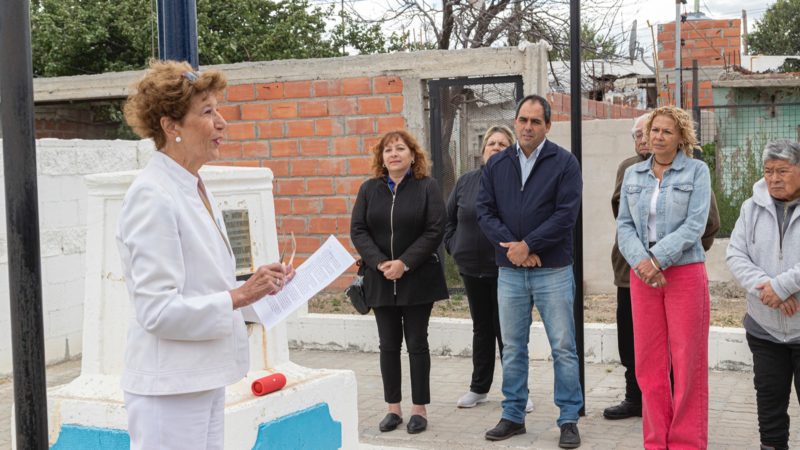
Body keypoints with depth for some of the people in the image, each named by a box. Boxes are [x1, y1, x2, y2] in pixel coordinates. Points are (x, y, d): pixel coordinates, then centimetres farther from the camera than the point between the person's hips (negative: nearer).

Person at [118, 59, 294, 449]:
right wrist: (238, 297, -20)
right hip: (169, 387, -9)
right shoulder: (151, 196, -16)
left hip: (205, 380, 9)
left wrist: (256, 286, 4)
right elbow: (157, 310, -21)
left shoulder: (197, 190, 11)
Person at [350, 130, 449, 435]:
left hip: (418, 279, -3)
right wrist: (380, 263, -13)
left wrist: (404, 263, -16)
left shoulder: (427, 187, -1)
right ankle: (393, 408, 16)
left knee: (417, 343, 3)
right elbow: (358, 230, 1)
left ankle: (420, 409, 12)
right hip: (381, 280, 3)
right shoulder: (369, 189, 7)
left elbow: (435, 230, -9)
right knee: (388, 345, 7)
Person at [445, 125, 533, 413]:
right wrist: (455, 248, 7)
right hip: (472, 268, 5)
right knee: (481, 329, 16)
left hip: (506, 270, -4)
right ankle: (479, 388, 28)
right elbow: (448, 219, 14)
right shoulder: (466, 182, 5)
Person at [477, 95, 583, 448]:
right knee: (512, 348, 11)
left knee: (563, 348, 1)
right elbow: (485, 211, 2)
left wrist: (528, 245, -14)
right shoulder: (496, 164, 8)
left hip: (553, 271, -3)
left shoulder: (564, 163, -3)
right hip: (509, 272, 4)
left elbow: (566, 214, -11)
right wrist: (513, 247, -11)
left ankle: (569, 420, 11)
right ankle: (513, 416, 22)